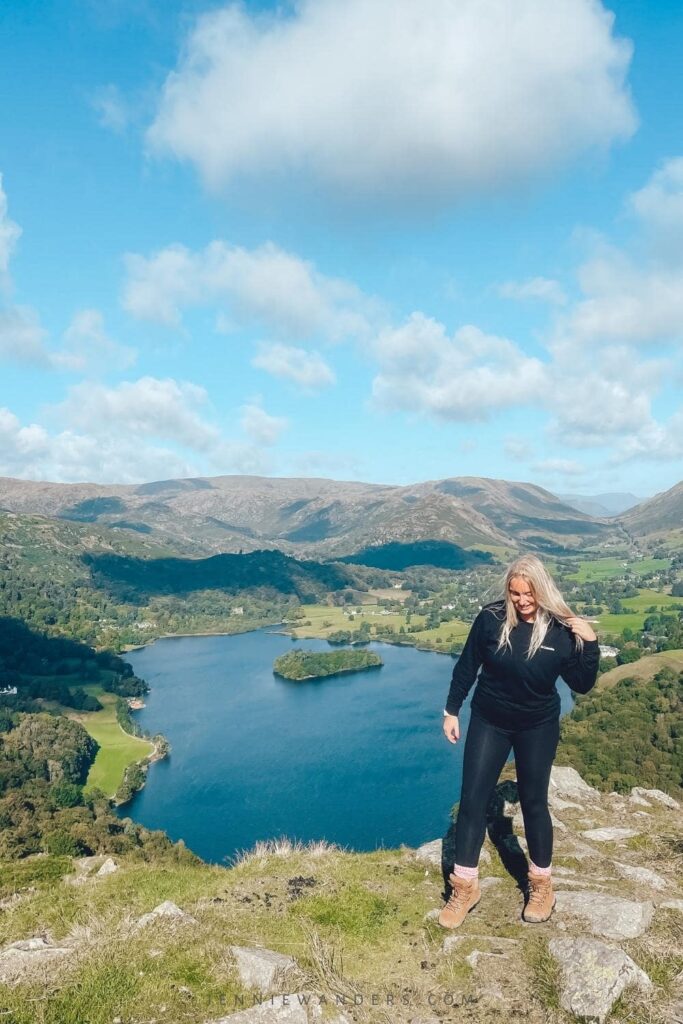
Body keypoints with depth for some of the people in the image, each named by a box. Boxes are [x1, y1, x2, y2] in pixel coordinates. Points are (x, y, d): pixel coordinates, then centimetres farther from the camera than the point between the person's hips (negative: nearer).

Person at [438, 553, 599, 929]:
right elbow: (466, 666, -4)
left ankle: (541, 884, 35)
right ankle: (465, 888, 19)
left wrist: (590, 644, -22)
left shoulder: (561, 629, -13)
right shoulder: (491, 618, -15)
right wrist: (451, 710, 0)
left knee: (533, 802, 13)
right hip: (489, 722, 1)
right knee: (472, 799, 2)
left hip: (538, 727, 0)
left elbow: (582, 685, -9)